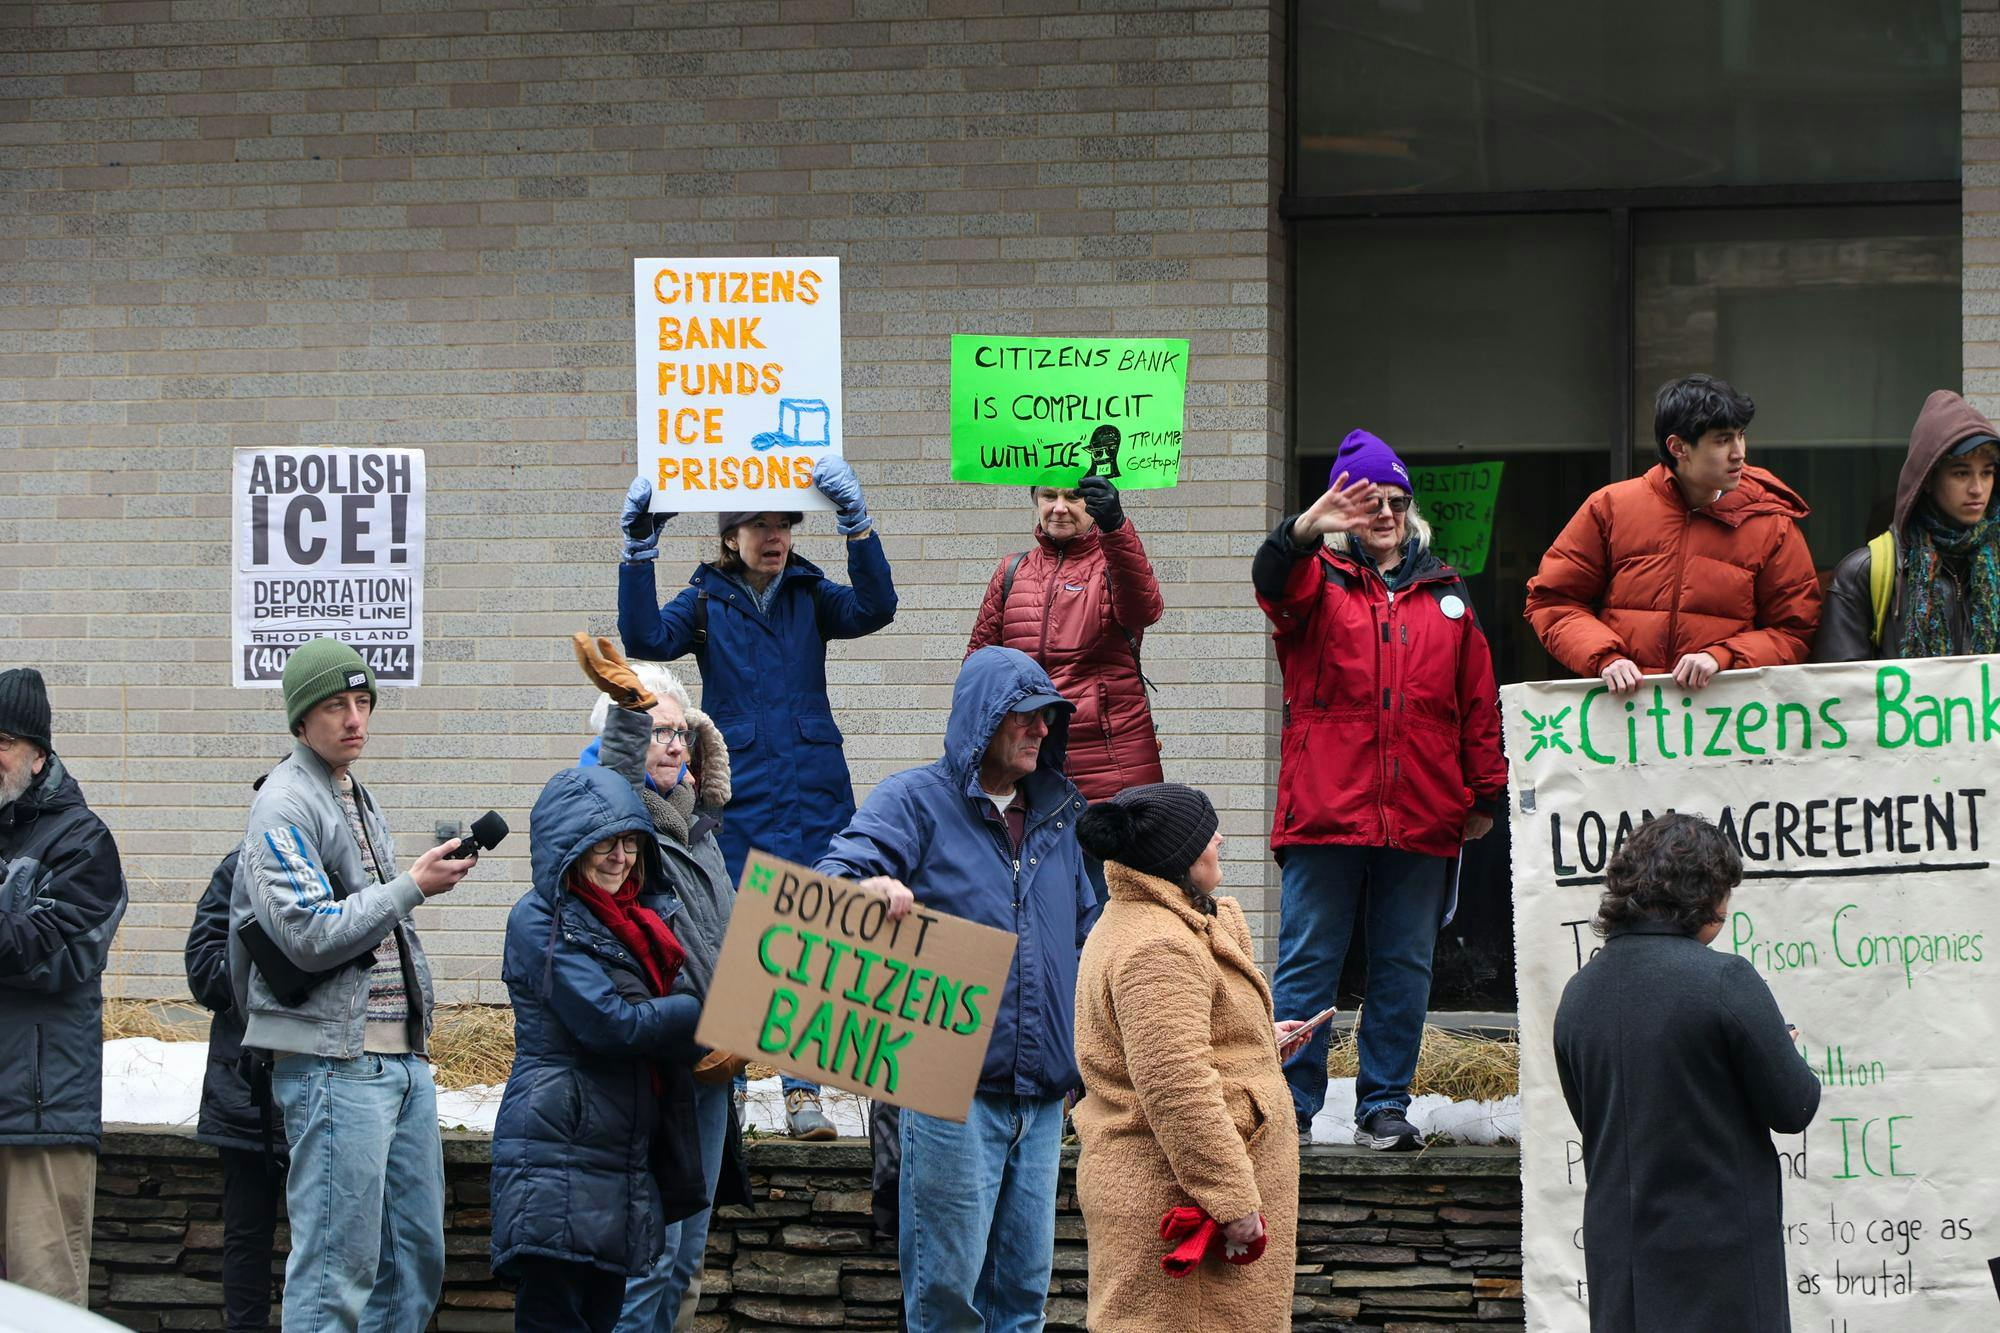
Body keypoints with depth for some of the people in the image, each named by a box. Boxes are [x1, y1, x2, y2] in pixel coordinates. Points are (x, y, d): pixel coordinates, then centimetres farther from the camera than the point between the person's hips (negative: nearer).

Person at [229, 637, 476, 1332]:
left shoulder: (361, 802, 20)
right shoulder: (284, 805, -8)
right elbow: (310, 936, -18)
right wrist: (414, 887, -16)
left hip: (401, 1058, 9)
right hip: (334, 1061, -9)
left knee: (416, 1257, 9)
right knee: (336, 1268, -10)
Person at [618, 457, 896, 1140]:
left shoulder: (810, 596, 8)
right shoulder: (705, 601, 4)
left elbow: (874, 608, -10)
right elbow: (646, 637, -12)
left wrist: (857, 523, -20)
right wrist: (640, 550, -20)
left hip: (816, 794, 1)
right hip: (739, 796, -1)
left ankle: (803, 1091, 4)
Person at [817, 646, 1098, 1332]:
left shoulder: (1057, 814, 17)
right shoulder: (916, 800, -1)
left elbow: (1091, 928, 29)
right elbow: (838, 874, -17)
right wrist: (870, 885, -38)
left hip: (1042, 1092, 6)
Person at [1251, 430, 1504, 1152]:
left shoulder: (1443, 593, 17)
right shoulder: (1319, 581, 7)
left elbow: (1478, 702, 16)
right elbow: (1273, 578, -17)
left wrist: (1483, 794, 10)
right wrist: (1307, 530, -38)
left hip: (1422, 818, 3)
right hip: (1326, 813, -3)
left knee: (1404, 968, 5)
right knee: (1307, 963, -2)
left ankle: (1384, 1106, 12)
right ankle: (1291, 1108, 2)